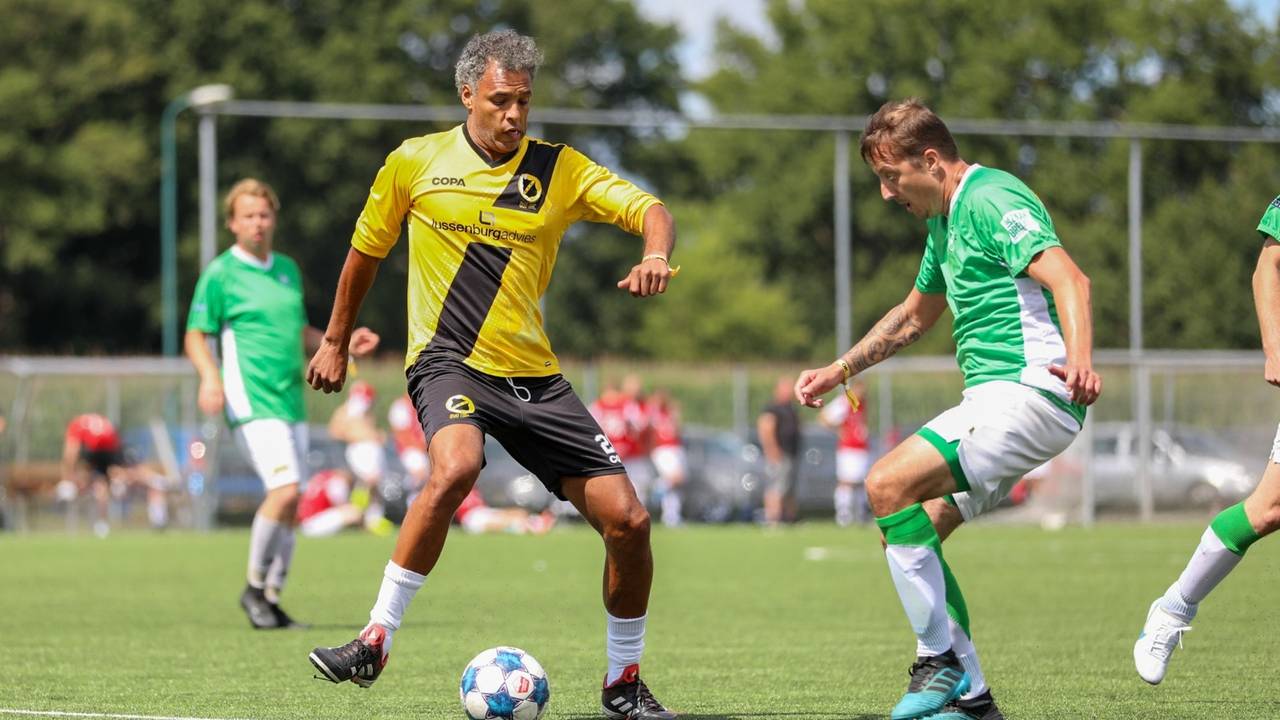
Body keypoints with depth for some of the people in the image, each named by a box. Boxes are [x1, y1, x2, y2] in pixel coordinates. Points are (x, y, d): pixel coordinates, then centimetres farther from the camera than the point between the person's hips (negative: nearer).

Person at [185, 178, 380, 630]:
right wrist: (210, 376, -23)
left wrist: (343, 343, 12)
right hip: (252, 402, -7)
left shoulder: (288, 269, 16)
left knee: (290, 506, 4)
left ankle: (271, 601, 12)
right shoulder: (221, 274, -4)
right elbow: (195, 336, -5)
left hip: (292, 402, 7)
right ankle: (254, 587, -3)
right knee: (284, 489, -20)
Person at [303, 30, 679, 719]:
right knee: (456, 466, -37)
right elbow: (366, 247, 16)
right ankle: (374, 641, -27)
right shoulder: (415, 163, 2)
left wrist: (655, 255, -29)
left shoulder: (559, 169, 3)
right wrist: (335, 341, 21)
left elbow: (648, 209, -7)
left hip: (534, 375, 3)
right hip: (448, 359, -3)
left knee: (627, 519, -5)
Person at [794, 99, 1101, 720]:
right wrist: (839, 371, 34)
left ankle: (942, 662, -15)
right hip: (995, 398, 11)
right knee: (916, 532, 7)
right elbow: (914, 316, 38)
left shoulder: (993, 201, -12)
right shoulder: (945, 221, 21)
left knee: (889, 484, -22)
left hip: (1027, 391, -11)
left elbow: (1068, 279, -27)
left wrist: (1079, 359, -44)